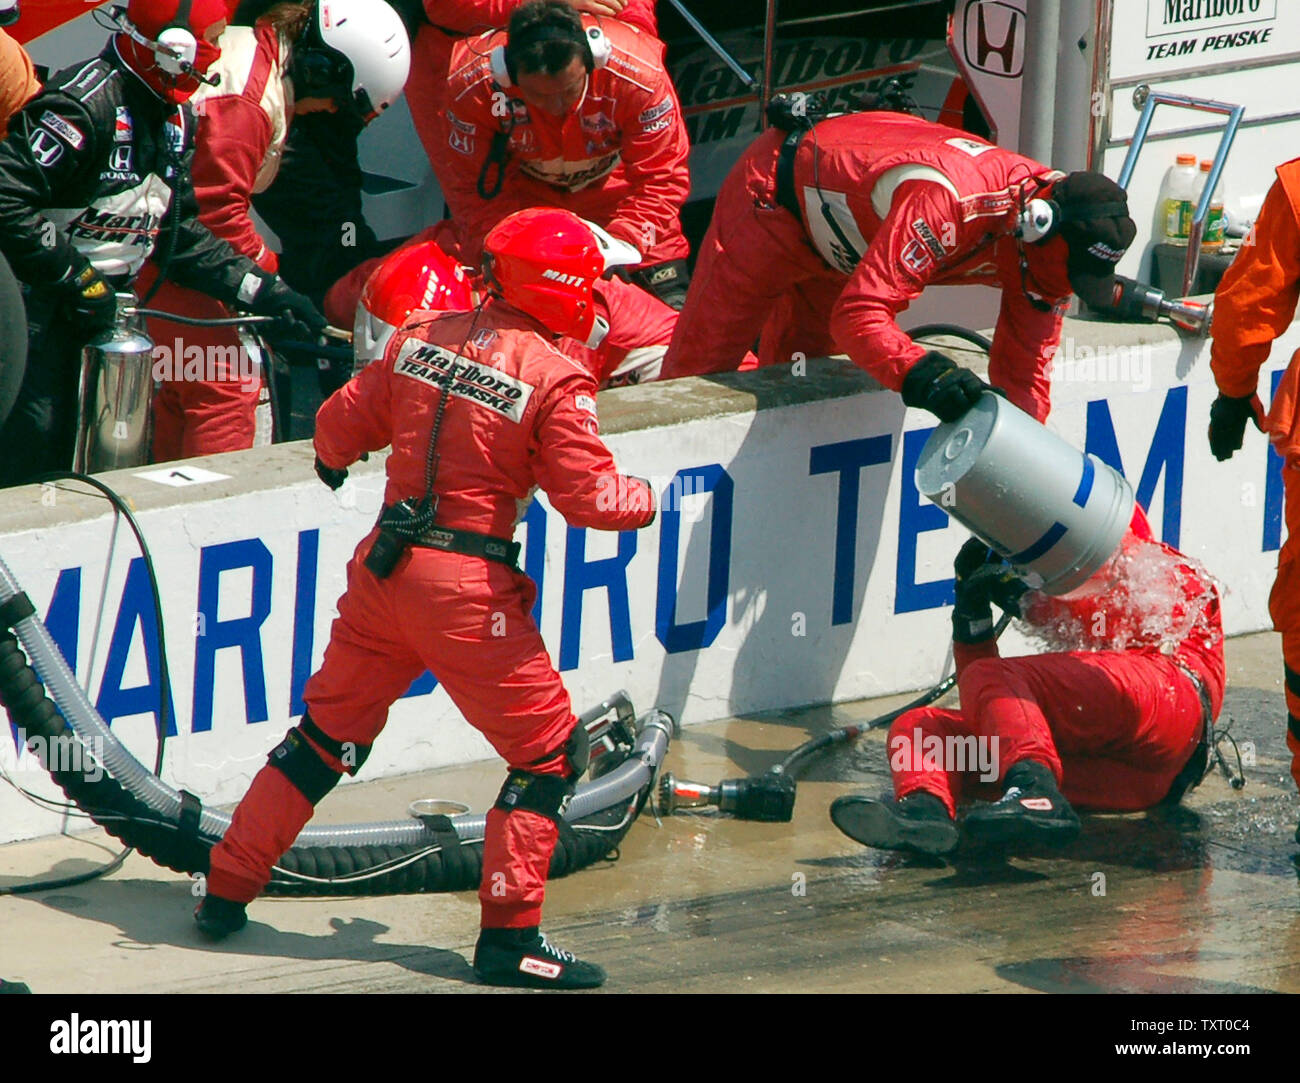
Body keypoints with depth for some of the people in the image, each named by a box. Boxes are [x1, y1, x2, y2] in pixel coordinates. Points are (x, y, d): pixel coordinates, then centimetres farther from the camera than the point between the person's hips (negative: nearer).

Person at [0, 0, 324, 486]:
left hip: (96, 307, 9)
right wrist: (76, 280, -24)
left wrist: (261, 289, 2)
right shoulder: (87, 102, -21)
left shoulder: (176, 118, 9)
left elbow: (181, 234, 12)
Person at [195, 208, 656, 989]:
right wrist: (648, 500, 8)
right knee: (549, 751, 6)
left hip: (384, 565, 6)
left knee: (328, 731, 20)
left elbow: (342, 425, 12)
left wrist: (333, 458, 35)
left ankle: (227, 893, 25)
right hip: (466, 587, -6)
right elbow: (590, 498, -13)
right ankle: (509, 937, 2)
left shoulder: (424, 337, 5)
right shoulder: (555, 379, -12)